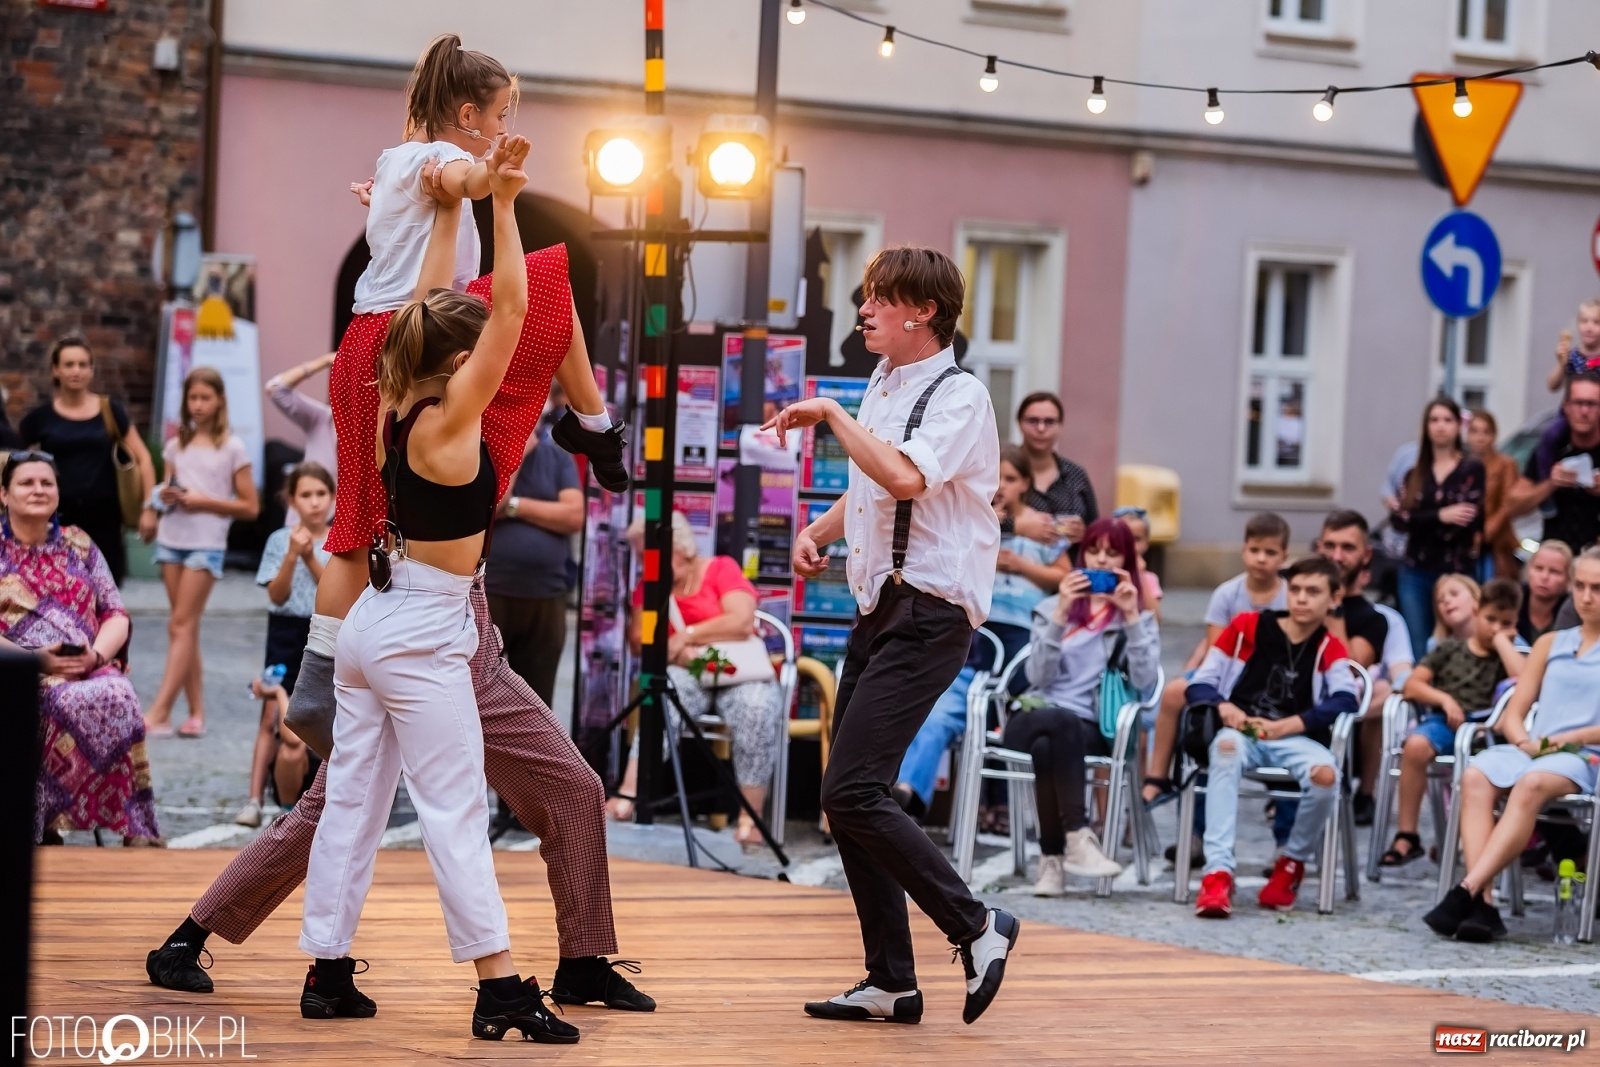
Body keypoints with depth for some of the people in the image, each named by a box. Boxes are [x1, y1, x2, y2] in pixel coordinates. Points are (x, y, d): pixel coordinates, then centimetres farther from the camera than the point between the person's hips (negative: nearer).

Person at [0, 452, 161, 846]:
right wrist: (34, 659, -15)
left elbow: (116, 615, 14)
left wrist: (97, 654, -8)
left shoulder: (79, 546, 19)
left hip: (88, 669, 3)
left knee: (117, 696, -32)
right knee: (66, 701, -36)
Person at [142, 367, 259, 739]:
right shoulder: (177, 445, 13)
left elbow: (250, 507, -1)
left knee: (181, 625, -11)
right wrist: (167, 496, -2)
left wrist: (205, 502, -12)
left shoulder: (231, 448, 0)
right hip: (172, 540, 5)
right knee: (186, 628, 3)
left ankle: (159, 713, -17)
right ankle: (196, 713, 6)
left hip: (207, 544, -5)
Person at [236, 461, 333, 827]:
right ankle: (255, 799, -7)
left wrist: (310, 557, -20)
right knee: (272, 718, -5)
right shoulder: (279, 540, -1)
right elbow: (277, 595, -8)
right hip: (286, 634, 0)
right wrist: (292, 556, -21)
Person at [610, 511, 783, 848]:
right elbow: (638, 640, 2)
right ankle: (628, 794, -50)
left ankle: (749, 819, -33)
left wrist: (687, 636, -9)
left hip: (740, 671, -1)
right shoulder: (648, 586, 13)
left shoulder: (721, 569, 4)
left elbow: (742, 622, -10)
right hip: (685, 672, 2)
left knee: (758, 710, -35)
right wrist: (674, 651, -17)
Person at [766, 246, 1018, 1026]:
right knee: (849, 798, 8)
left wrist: (829, 414, -21)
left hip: (929, 616, -9)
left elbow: (904, 477, -32)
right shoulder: (880, 389, 14)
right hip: (877, 608, 9)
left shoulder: (960, 397, -13)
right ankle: (891, 982, 15)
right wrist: (817, 531, 11)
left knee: (851, 792, -16)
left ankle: (976, 927, -2)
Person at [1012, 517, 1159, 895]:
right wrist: (1061, 615, -8)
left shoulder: (1140, 618, 15)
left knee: (1048, 748, -37)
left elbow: (1144, 682, -5)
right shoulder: (1052, 608, 18)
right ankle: (1079, 836, -41)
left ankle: (1052, 857, -34)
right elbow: (1039, 676, 1)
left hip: (1089, 730, -1)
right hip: (1034, 717, 1)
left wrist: (1130, 616, -8)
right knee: (1062, 721, -37)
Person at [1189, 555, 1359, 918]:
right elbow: (1200, 685, 8)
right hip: (1241, 732, -1)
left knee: (1326, 773, -34)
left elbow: (1346, 700, -9)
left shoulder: (1330, 649, 10)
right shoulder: (1247, 627, 10)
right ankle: (1218, 872, -45)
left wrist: (1287, 725, -20)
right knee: (1226, 748, -38)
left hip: (1295, 739, 1)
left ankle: (1292, 863, -3)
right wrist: (1224, 708, -15)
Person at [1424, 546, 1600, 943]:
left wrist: (1564, 739, -12)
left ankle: (1466, 892, -47)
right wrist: (1525, 742, -3)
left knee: (1532, 784, -38)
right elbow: (1513, 715, 18)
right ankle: (1483, 903, -42)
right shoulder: (1551, 643, 25)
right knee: (1476, 777, -30)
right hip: (1532, 751, 4)